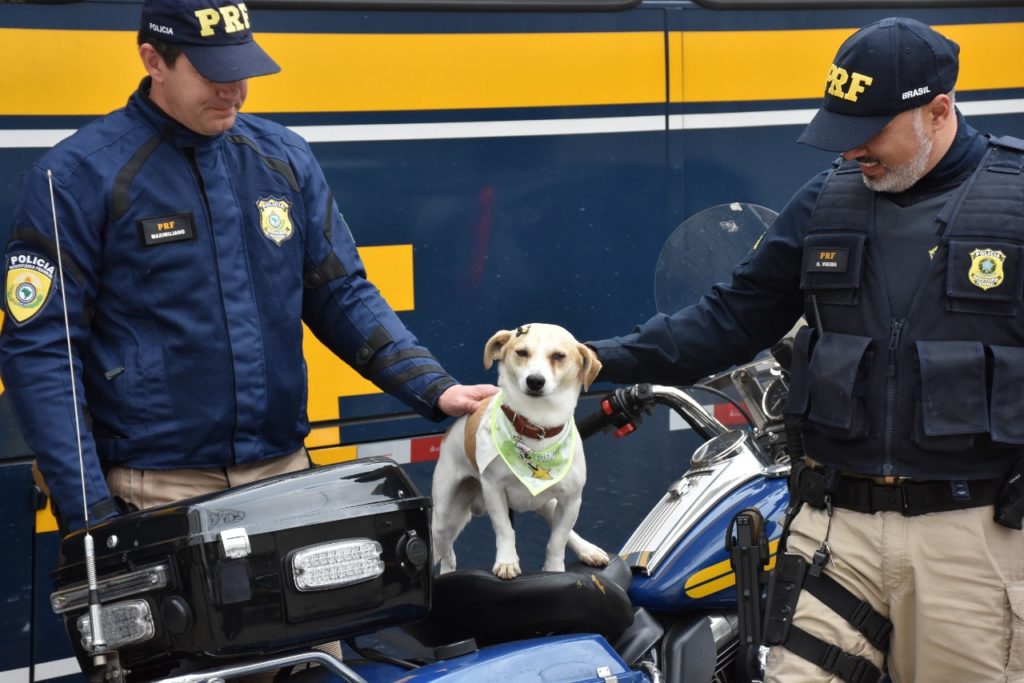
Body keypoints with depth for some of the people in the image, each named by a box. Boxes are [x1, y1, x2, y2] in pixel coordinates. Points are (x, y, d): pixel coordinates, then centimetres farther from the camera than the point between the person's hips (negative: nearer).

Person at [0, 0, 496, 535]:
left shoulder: (284, 158, 6)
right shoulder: (78, 176, -8)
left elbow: (340, 296, 12)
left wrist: (433, 389, -1)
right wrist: (88, 511, -15)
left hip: (285, 470, 4)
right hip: (158, 490, -4)